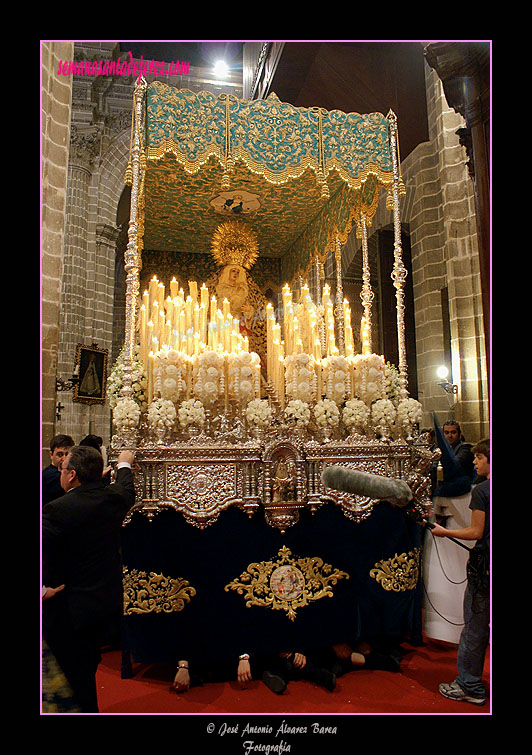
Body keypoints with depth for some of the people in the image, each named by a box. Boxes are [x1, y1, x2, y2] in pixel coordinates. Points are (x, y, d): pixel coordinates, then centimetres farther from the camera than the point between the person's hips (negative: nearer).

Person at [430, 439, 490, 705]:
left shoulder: (482, 490, -15)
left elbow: (476, 532, -14)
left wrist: (444, 532, -2)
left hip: (484, 565, -7)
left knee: (475, 627, 5)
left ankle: (469, 686, 17)